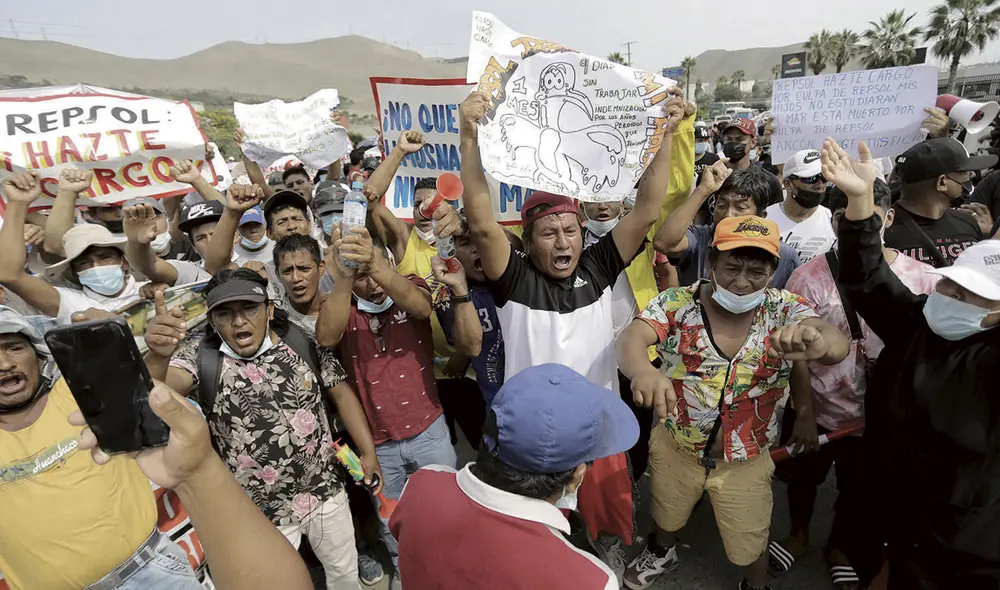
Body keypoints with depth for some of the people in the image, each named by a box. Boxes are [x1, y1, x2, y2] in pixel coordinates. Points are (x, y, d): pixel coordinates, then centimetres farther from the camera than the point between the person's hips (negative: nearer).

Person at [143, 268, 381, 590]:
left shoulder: (302, 342, -8)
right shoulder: (200, 358, -12)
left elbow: (340, 393, 0)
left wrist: (368, 451, -2)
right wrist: (158, 356, -50)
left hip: (326, 492, 2)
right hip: (261, 511, -1)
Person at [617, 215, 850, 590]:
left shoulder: (785, 310, -14)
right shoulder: (676, 304, -18)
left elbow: (839, 344, -31)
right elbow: (630, 340, -33)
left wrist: (818, 343, -57)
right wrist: (642, 370, -58)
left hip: (745, 459, 0)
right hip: (675, 447, 0)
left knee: (750, 545, 20)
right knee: (665, 517, 27)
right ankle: (662, 554, 62)